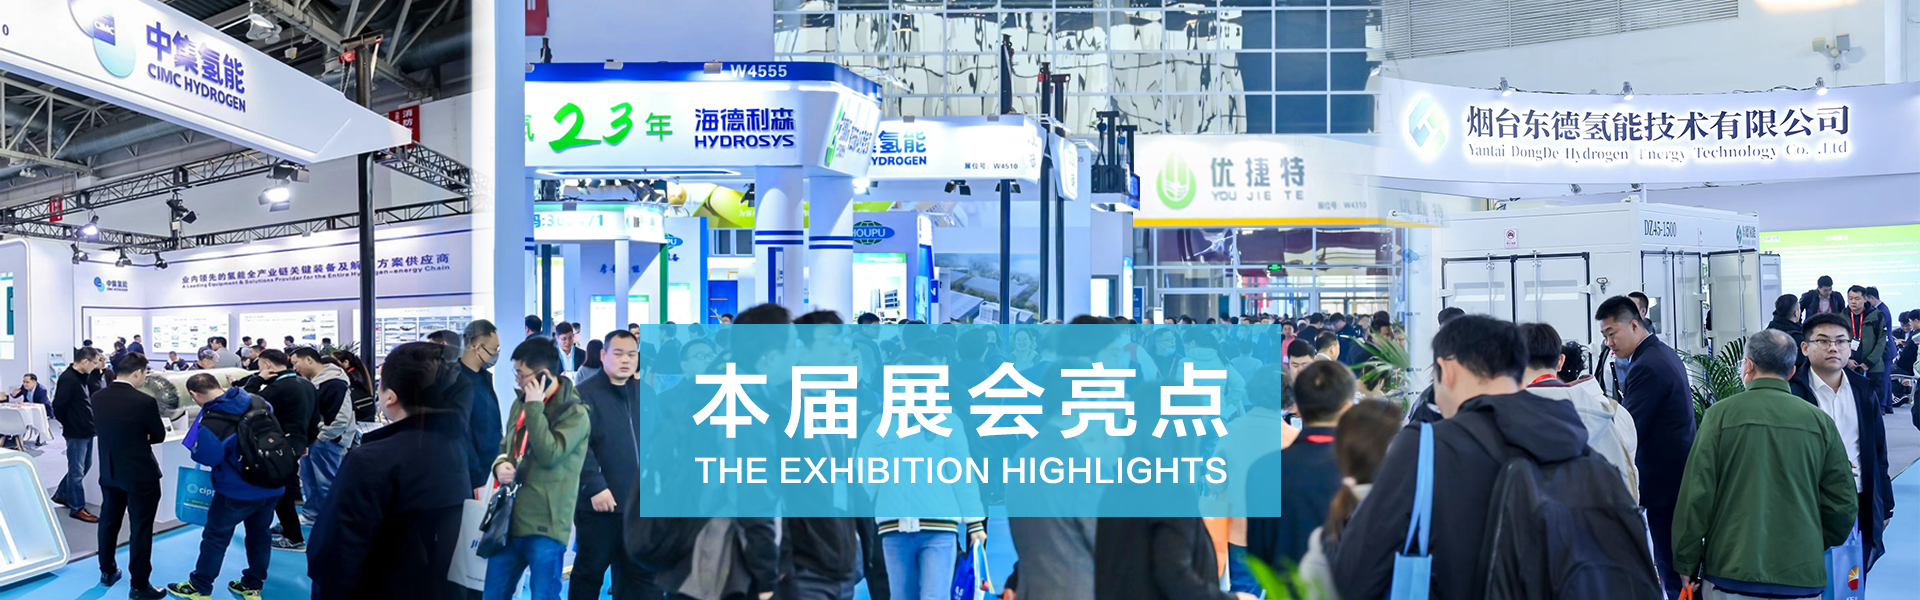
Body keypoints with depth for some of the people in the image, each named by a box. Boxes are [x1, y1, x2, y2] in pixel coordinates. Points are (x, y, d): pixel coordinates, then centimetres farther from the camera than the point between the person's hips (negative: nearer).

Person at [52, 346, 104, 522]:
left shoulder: (81, 377, 11)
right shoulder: (68, 379, -19)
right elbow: (58, 404, -22)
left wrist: (90, 423, 10)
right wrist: (66, 423, -7)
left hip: (86, 430, 10)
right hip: (76, 432, -10)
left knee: (85, 465, 21)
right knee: (77, 471, -1)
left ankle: (62, 495, 37)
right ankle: (77, 508, 8)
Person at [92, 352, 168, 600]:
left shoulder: (97, 398, -5)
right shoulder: (145, 402, -22)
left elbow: (100, 427, 11)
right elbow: (159, 436, -8)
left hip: (109, 471, 6)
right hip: (140, 474, -6)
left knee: (109, 521, 22)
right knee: (140, 529, 2)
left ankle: (107, 572, 37)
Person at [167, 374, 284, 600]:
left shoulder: (211, 420, -19)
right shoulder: (257, 401, 0)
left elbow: (207, 457, -21)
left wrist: (198, 446, -1)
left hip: (238, 490, -6)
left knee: (216, 536, 12)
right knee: (259, 533, 18)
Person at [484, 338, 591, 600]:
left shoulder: (575, 412, -11)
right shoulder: (520, 403, 11)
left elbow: (549, 454, -23)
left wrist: (534, 407, -19)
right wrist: (500, 464, -1)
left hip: (545, 527, -7)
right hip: (509, 521, 7)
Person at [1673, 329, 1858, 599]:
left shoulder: (1721, 414, -4)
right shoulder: (1820, 422, 3)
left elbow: (1696, 496, -6)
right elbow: (1842, 504, 7)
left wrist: (1686, 564, 3)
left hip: (1730, 576, -2)